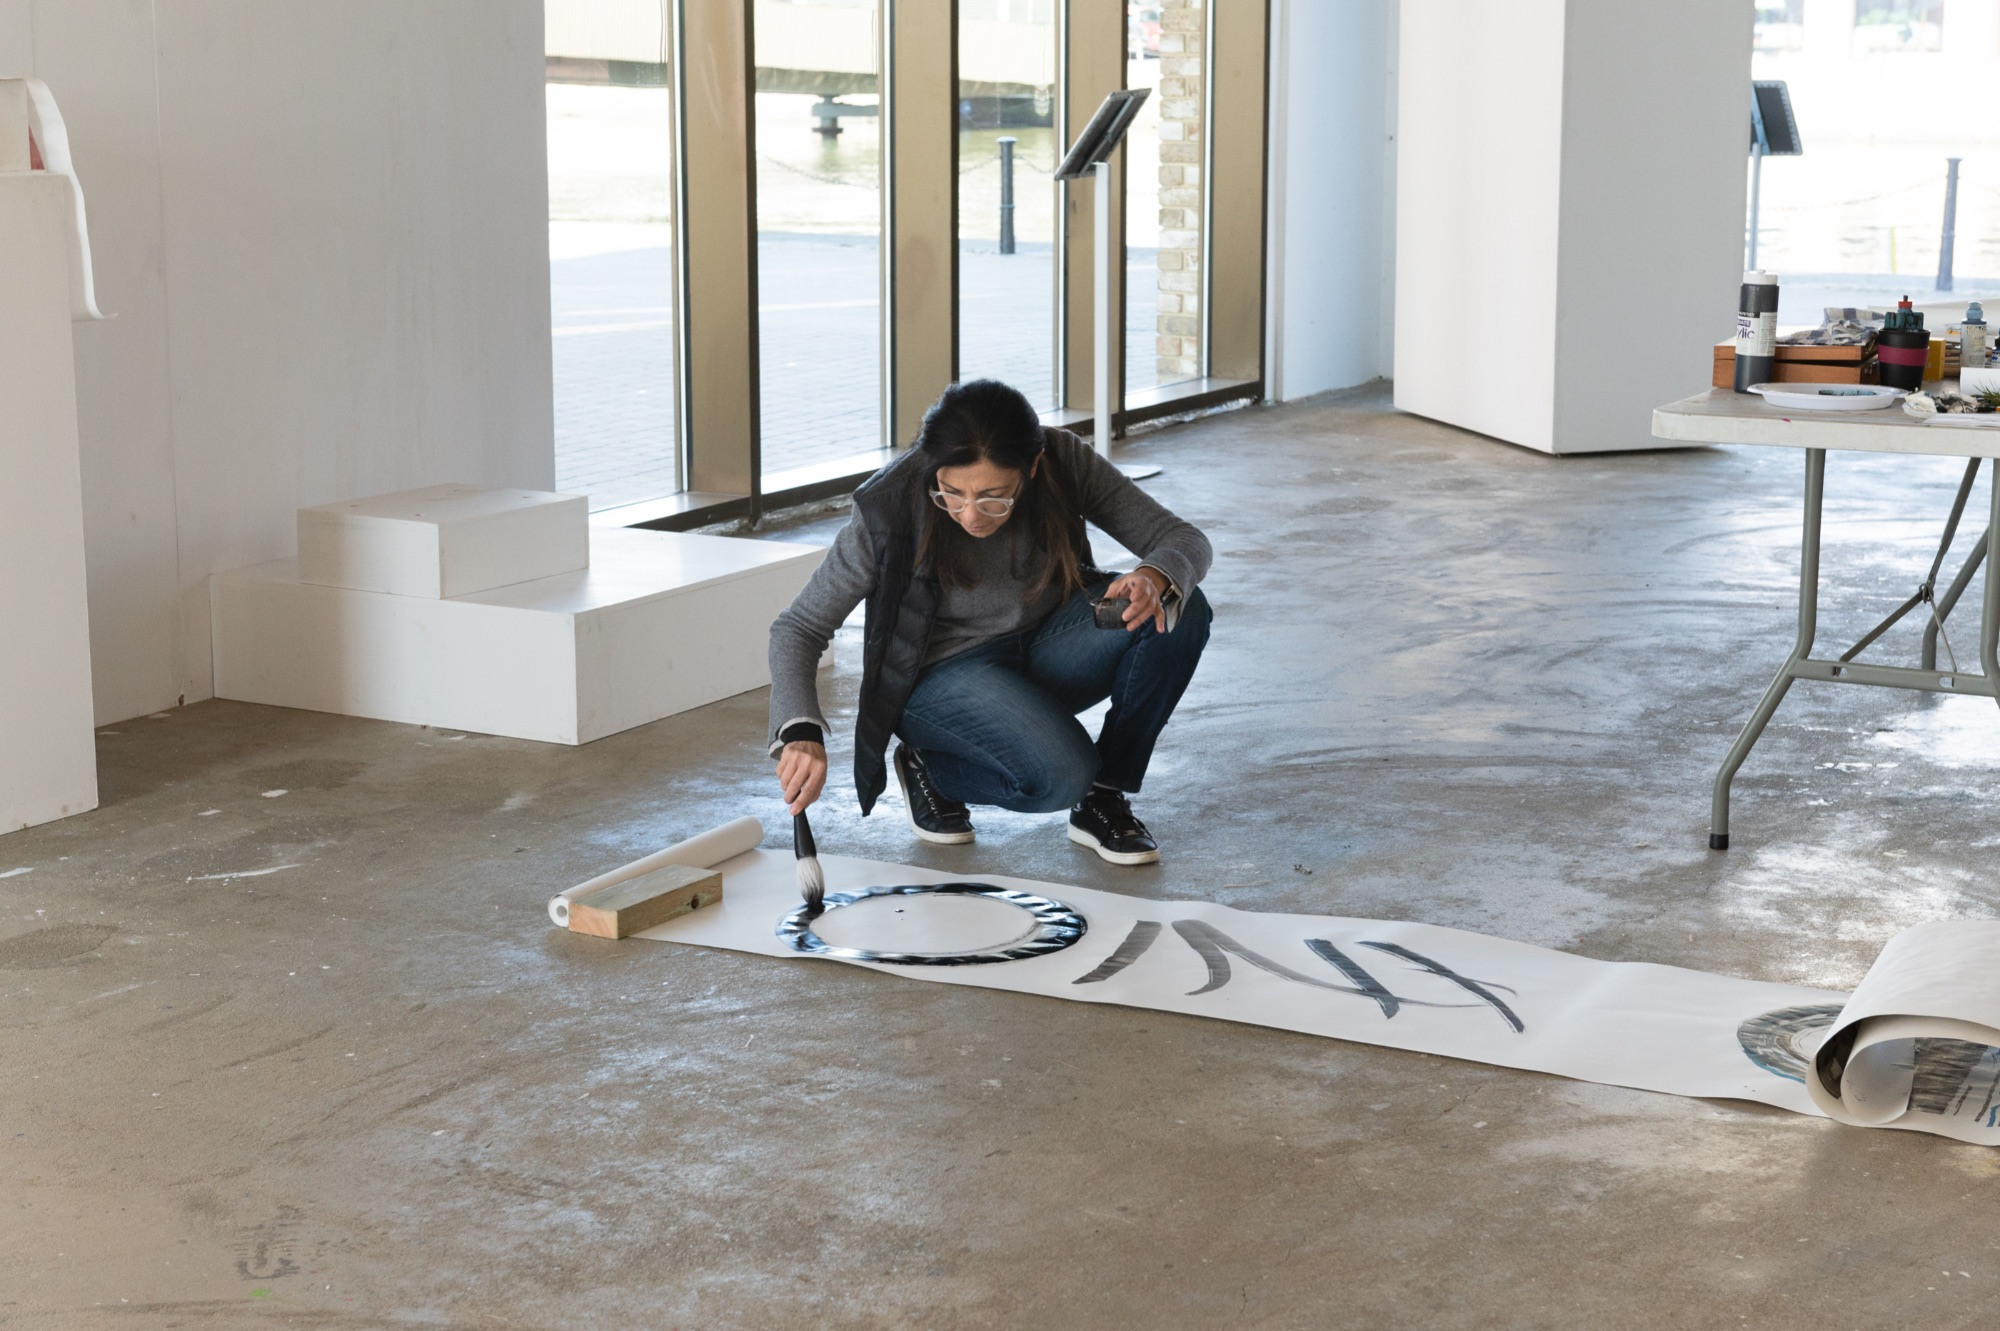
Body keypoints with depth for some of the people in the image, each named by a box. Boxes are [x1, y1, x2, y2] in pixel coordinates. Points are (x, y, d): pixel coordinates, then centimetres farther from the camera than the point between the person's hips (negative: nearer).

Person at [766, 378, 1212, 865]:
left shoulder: (1065, 463, -19)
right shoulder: (889, 510, -25)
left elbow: (1186, 541, -16)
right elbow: (798, 628, -19)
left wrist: (1155, 580, -41)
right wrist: (801, 733, -36)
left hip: (1044, 651, 4)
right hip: (944, 673, -4)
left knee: (1179, 610, -25)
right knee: (1059, 774, -34)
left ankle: (1104, 797, -8)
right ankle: (931, 769, 0)